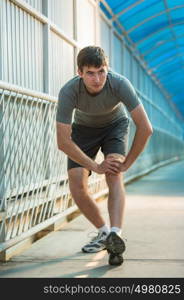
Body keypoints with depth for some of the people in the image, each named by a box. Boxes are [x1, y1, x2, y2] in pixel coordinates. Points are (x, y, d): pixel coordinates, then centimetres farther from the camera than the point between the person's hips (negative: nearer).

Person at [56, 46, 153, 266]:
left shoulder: (120, 84, -35)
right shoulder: (68, 92, -34)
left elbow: (145, 128, -31)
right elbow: (63, 141, -29)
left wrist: (127, 163, -24)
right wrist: (95, 166, -28)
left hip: (115, 125, -1)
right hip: (84, 128, 1)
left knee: (114, 176, -26)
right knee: (76, 185, -12)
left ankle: (115, 235, -38)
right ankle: (103, 232, 8)